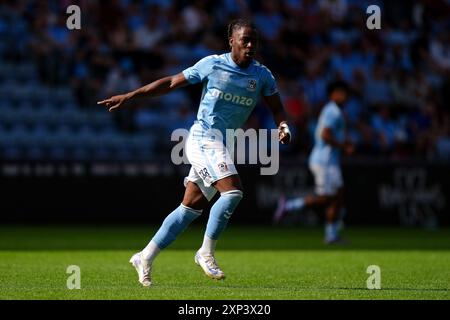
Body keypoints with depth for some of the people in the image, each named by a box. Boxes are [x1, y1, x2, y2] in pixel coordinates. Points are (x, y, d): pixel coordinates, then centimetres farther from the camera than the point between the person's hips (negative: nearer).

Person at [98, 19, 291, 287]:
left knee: (191, 208, 7)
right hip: (203, 138, -5)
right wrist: (129, 96, 0)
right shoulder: (212, 64, -5)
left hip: (222, 147, 5)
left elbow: (276, 107, 18)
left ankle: (145, 258, 17)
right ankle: (206, 253, -12)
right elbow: (171, 83, 3)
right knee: (233, 191, -24)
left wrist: (283, 126, -6)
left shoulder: (262, 75, 5)